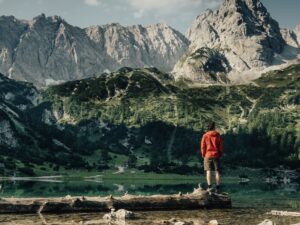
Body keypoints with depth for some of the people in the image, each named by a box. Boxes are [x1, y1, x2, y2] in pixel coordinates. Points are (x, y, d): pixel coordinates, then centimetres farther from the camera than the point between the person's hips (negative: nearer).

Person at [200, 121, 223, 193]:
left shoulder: (205, 136, -5)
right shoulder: (218, 135, -1)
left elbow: (203, 146, -3)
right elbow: (221, 146, 2)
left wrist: (203, 155, 9)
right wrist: (220, 154, 13)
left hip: (208, 155, -1)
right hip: (216, 155, 1)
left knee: (208, 171, 1)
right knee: (217, 171, 5)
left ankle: (209, 187, -8)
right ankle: (218, 188, 4)